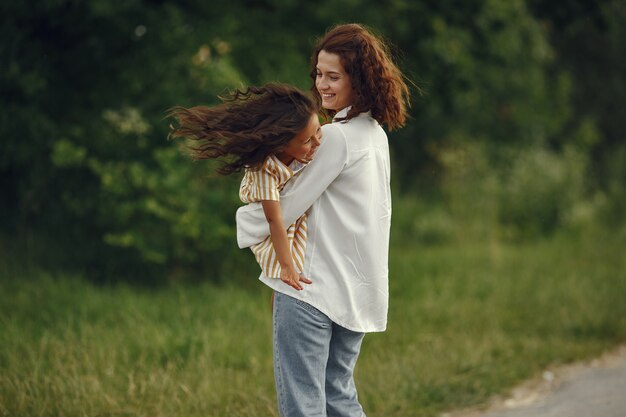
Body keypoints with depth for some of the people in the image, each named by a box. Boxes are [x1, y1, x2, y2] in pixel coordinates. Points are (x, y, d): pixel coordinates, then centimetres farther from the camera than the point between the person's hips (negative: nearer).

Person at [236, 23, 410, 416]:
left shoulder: (336, 137, -16)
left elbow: (289, 203, -10)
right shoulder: (375, 134, 12)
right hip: (355, 290, 9)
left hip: (313, 285, -9)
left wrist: (247, 223, 6)